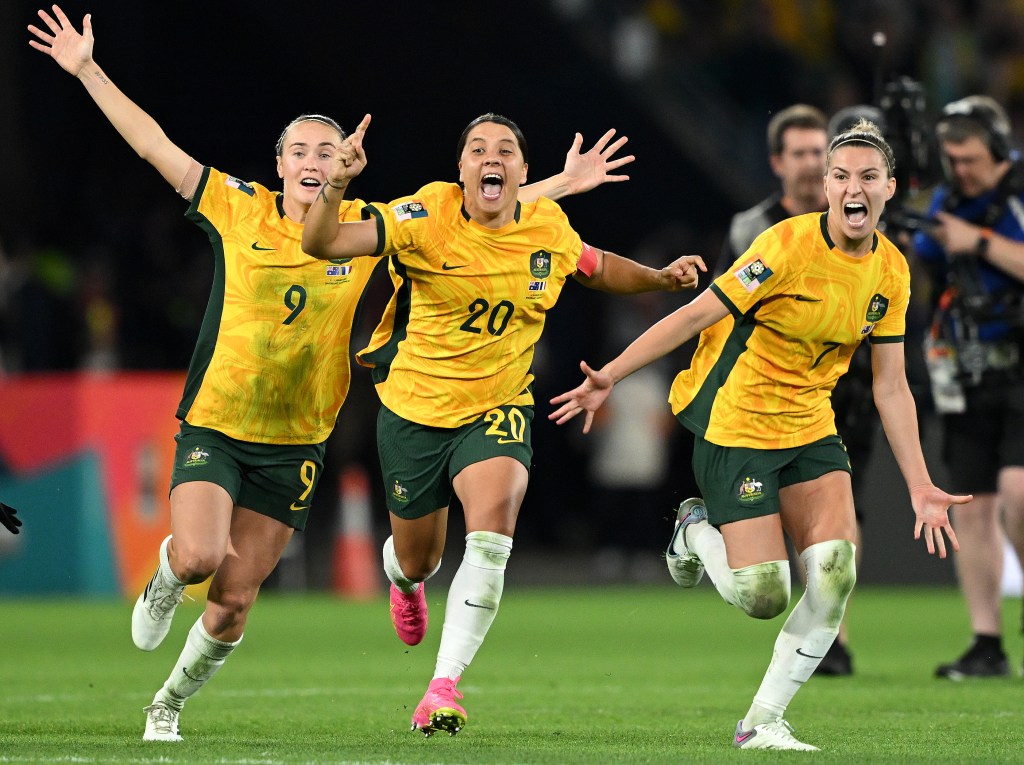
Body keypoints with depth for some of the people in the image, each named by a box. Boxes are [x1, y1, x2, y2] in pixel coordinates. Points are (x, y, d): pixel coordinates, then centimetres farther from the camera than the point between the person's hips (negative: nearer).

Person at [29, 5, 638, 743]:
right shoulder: (239, 210, -3)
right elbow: (154, 145, -3)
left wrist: (563, 183, 1)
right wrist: (88, 70, -8)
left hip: (294, 443, 2)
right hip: (213, 426, -2)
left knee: (234, 601, 2)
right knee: (200, 556, -22)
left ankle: (170, 702, 27)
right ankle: (165, 581, 17)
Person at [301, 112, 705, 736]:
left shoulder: (548, 229, -5)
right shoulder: (427, 217, -16)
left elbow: (599, 268, 18)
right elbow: (321, 244, -26)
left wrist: (662, 278, 2)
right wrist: (336, 185, -45)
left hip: (497, 410, 1)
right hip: (415, 410, -1)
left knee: (493, 525, -29)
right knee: (417, 559, 15)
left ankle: (445, 686, -25)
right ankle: (405, 580, 58)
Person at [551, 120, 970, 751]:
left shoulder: (891, 271, 0)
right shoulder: (790, 245, -19)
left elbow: (891, 386, 7)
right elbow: (698, 314, -15)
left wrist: (920, 486, 4)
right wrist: (609, 378, -17)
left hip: (811, 429, 6)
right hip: (735, 427, -6)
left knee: (835, 571, -15)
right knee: (763, 596, -11)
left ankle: (763, 722, -1)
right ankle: (698, 531, 24)